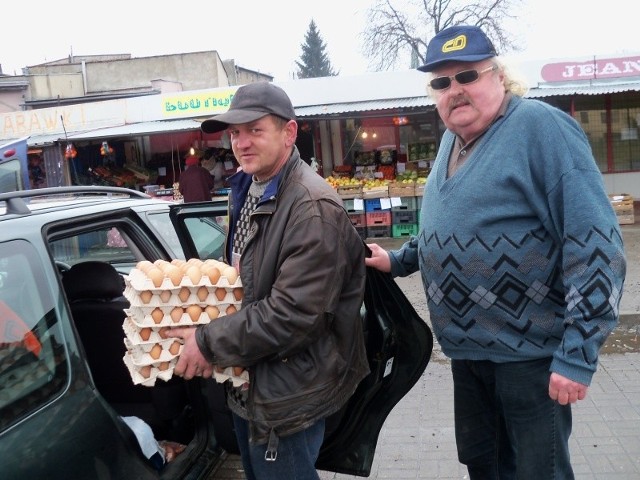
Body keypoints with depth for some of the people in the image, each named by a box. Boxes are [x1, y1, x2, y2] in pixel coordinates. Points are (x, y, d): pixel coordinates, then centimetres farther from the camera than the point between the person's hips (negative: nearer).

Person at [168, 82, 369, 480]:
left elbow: (293, 314, -29)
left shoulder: (314, 208, -25)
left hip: (289, 397, -9)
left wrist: (210, 343, -20)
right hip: (248, 384, 9)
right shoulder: (248, 189, 5)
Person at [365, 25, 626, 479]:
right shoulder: (453, 138, 9)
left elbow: (596, 243, -23)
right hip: (468, 348, 8)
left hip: (529, 350, -7)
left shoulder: (541, 126, -17)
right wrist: (399, 260, 12)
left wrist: (579, 353, -24)